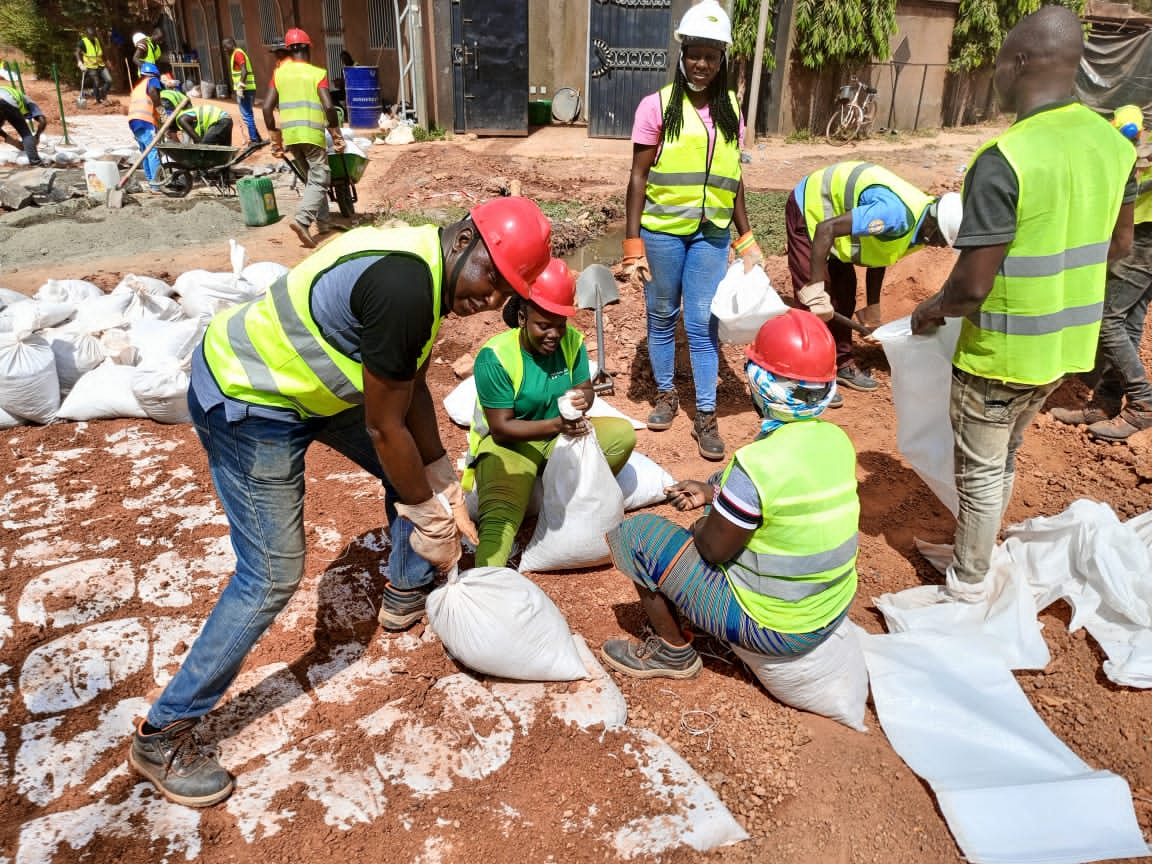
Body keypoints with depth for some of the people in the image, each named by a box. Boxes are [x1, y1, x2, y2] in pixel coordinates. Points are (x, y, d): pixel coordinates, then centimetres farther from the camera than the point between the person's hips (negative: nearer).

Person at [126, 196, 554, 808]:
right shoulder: (405, 286, -31)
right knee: (273, 576, -5)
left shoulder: (428, 263, -1)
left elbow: (411, 390, 5)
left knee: (419, 469, 15)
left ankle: (406, 594, 39)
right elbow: (384, 427, -22)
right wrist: (429, 514, -8)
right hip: (246, 405, -10)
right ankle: (162, 735, 12)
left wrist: (443, 488, 3)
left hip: (308, 381, 10)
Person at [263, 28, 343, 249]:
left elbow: (267, 107, 5)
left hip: (289, 135, 5)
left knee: (311, 177, 20)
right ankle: (302, 219, -23)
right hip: (312, 134, -5)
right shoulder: (317, 73, -2)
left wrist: (274, 136, 13)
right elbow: (329, 106, -13)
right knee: (319, 179, -4)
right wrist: (335, 132, 1)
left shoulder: (279, 73, 10)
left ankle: (322, 220, 24)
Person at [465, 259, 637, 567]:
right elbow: (502, 428, -22)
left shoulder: (572, 341, -9)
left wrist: (583, 399, -29)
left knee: (623, 433, -16)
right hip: (507, 443, -5)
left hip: (560, 436, 6)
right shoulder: (495, 357, -23)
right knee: (500, 516, -33)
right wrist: (556, 425, -36)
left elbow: (585, 388, -2)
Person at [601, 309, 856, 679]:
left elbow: (713, 549, -18)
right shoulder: (838, 439, -5)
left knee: (635, 533, -1)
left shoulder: (758, 463, -29)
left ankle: (673, 651, 15)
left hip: (773, 628, -7)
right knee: (725, 501, 24)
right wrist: (711, 493, 9)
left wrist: (699, 527, 3)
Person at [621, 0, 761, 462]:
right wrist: (632, 241, -9)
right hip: (662, 230, -2)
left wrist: (746, 238, 12)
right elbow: (638, 177, -4)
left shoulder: (731, 109, 7)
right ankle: (666, 394, 29)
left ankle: (706, 417, 10)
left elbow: (733, 180, 13)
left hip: (711, 233, 2)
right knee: (662, 317, 11)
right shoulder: (657, 105, -4)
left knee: (704, 325, 2)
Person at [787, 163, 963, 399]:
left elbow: (877, 256, 8)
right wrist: (815, 289, -33)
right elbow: (826, 229, -36)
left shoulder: (919, 223, -5)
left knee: (843, 293, 12)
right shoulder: (896, 214, -35)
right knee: (815, 305, -10)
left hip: (834, 206, 9)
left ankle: (841, 364, 24)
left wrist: (872, 311, 11)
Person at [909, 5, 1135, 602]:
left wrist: (930, 311, -5)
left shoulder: (1004, 159, -26)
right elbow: (1119, 245, 12)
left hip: (1000, 353, -7)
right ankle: (975, 551, 42)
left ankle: (969, 583, 28)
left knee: (980, 471, 11)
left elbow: (972, 287, -25)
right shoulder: (1114, 142, -1)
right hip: (1067, 345, 8)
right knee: (1003, 460, 24)